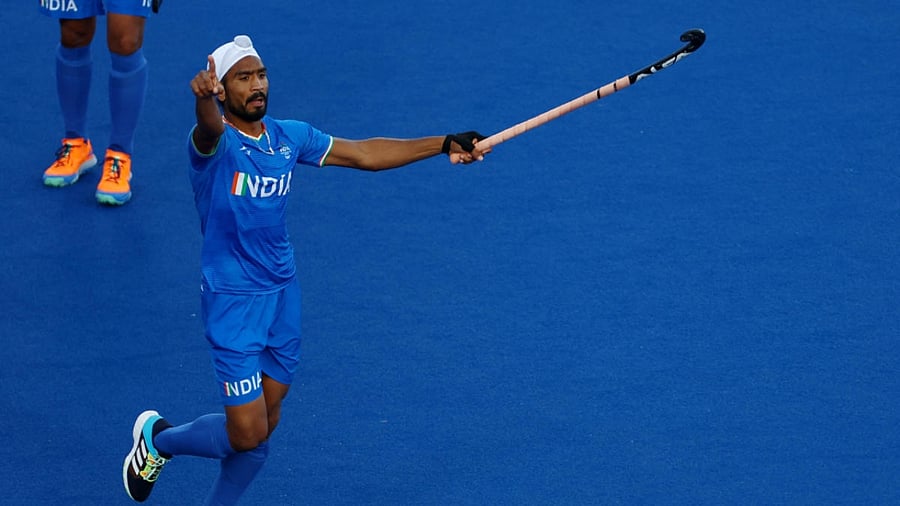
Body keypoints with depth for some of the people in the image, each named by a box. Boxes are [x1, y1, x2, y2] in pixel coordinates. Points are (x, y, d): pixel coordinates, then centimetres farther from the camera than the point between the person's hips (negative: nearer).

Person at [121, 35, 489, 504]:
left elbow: (362, 153, 12)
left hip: (283, 293, 6)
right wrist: (204, 99, -66)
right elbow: (210, 129, -42)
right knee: (247, 435, -6)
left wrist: (443, 144, 9)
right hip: (232, 301, -6)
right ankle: (159, 437, 22)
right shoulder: (215, 142, -17)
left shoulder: (290, 136, 3)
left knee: (263, 427, 11)